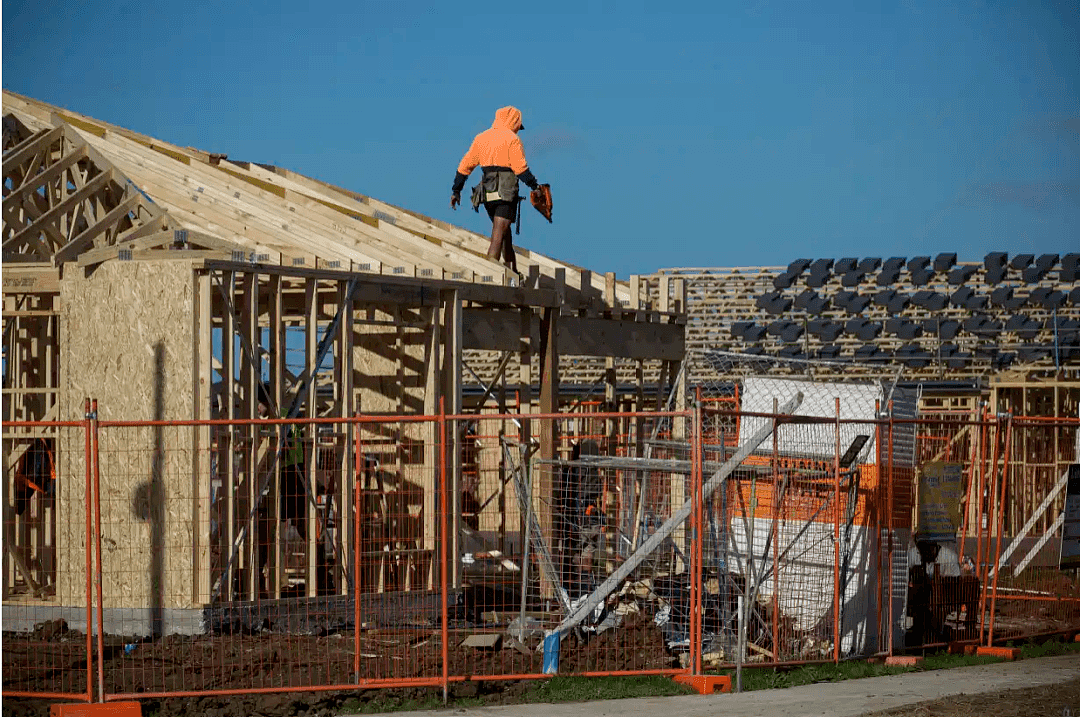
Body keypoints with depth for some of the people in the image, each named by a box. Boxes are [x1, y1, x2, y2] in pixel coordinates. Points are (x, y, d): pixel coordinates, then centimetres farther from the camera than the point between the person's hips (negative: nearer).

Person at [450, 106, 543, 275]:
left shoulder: (481, 138, 15)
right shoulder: (512, 138, -4)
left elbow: (465, 165, 15)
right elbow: (520, 168, -12)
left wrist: (456, 190, 19)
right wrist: (535, 186, -6)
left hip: (486, 191, 7)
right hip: (505, 191, -7)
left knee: (505, 231, 20)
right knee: (498, 235, -10)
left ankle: (512, 272, 25)